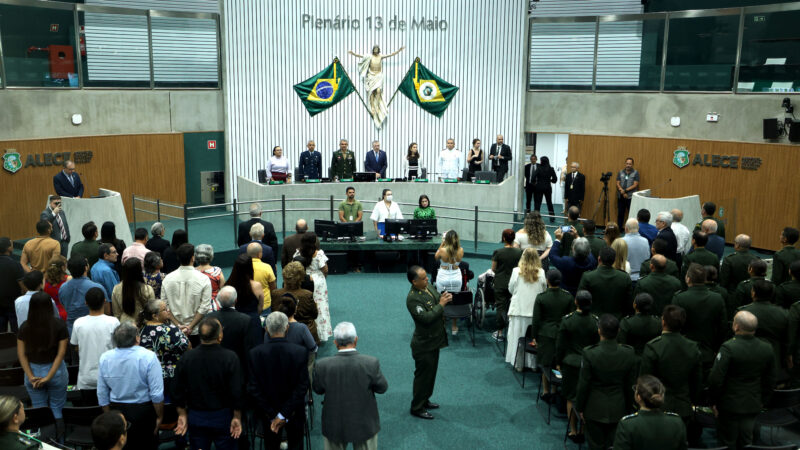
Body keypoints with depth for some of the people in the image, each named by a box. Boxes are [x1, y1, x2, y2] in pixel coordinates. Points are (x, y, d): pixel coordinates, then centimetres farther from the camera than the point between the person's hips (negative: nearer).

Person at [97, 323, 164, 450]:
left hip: (117, 411, 3)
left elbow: (102, 394, 3)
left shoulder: (105, 358, -6)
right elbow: (157, 394, -17)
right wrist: (160, 416, -4)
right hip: (143, 411, -3)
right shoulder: (148, 357, -18)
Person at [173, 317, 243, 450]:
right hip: (222, 418, -2)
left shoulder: (186, 358, -9)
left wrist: (182, 414, 11)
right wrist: (237, 417, -5)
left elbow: (177, 391, -1)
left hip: (195, 418, 3)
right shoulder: (230, 358, -18)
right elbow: (237, 392, -16)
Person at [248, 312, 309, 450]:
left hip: (268, 414, 1)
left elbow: (253, 388, -15)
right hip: (294, 413, 0)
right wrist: (284, 414, -17)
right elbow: (302, 387, -21)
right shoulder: (300, 352, -19)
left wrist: (272, 414, -11)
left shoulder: (255, 353, -17)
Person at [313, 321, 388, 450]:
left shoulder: (322, 365, -21)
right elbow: (382, 387, -7)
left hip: (334, 426, 1)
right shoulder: (371, 363, -23)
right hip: (364, 425, 0)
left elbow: (317, 389, -3)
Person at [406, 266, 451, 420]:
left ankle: (424, 400, 40)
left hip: (434, 340, 9)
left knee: (431, 373, 22)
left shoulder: (428, 286, -1)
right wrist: (441, 305, -26)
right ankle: (417, 408, 20)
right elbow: (427, 318, -33)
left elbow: (437, 297, 15)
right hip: (424, 344, -9)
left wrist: (443, 297, -8)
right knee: (422, 375, 5)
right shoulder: (413, 299, -28)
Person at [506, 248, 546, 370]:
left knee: (518, 336, 8)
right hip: (535, 310, 1)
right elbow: (544, 290, 4)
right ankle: (534, 363, 16)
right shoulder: (541, 273, -6)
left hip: (519, 309, 0)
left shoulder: (517, 271, -8)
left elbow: (511, 289, 3)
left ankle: (518, 364, 14)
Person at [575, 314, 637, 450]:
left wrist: (580, 408, 3)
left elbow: (583, 385, -12)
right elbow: (630, 384, -2)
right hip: (618, 409, 2)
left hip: (595, 409, -2)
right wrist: (628, 408, 13)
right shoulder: (629, 353, -13)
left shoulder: (590, 353, -21)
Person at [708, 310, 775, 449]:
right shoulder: (767, 349, -3)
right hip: (753, 407, 5)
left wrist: (714, 401, -7)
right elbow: (770, 382, 7)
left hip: (730, 406, -5)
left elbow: (715, 379, -21)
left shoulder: (728, 348, -21)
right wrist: (762, 401, 18)